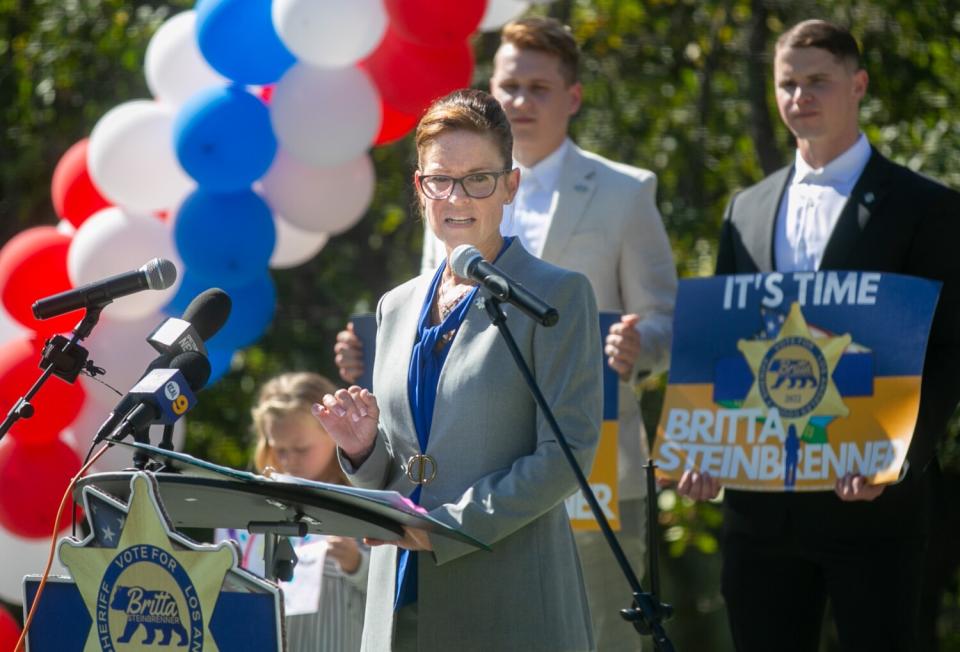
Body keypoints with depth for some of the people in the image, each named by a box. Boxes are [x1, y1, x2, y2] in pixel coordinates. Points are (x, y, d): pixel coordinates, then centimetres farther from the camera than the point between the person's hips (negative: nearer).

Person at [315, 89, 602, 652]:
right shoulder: (398, 307, 17)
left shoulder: (558, 296, -1)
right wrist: (363, 449, -1)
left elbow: (567, 455, -9)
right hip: (405, 599, 5)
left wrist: (449, 526, -16)